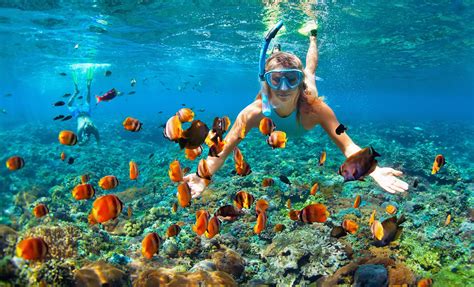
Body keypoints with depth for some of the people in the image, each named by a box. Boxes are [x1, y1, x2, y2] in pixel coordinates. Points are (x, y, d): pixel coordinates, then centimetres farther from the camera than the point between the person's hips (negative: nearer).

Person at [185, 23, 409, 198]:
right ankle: (277, 49, 61)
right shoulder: (253, 112, -49)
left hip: (303, 97, 1)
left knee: (310, 70, 34)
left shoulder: (314, 108, -50)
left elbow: (348, 146, -49)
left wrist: (375, 171, -69)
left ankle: (313, 38, 58)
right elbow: (222, 151, -45)